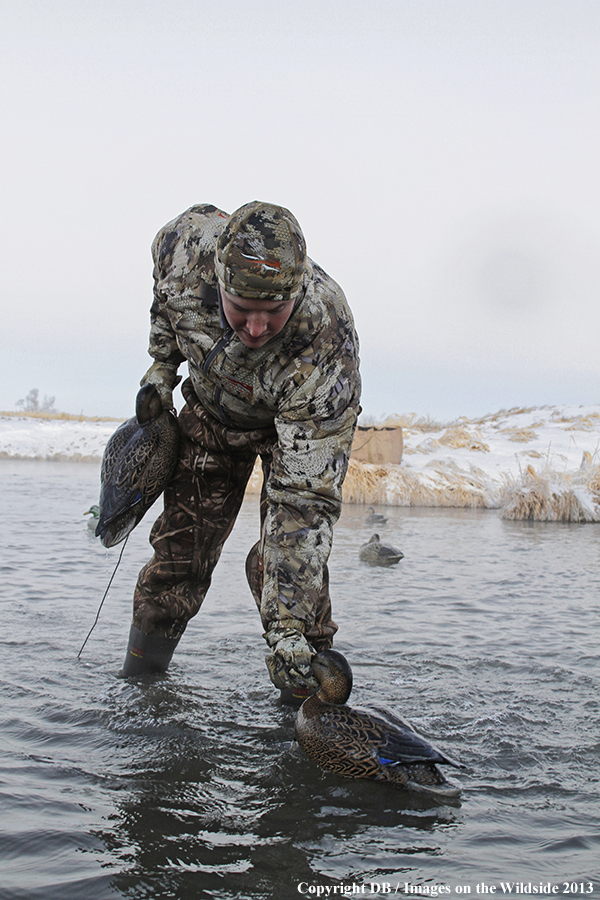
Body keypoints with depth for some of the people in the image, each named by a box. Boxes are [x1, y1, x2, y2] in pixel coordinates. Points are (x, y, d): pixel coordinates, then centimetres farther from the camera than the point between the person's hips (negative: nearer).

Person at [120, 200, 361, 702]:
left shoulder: (324, 350, -43)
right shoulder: (189, 243, -34)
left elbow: (305, 497, -42)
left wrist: (289, 628, -44)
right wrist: (162, 362, -5)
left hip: (304, 420, -3)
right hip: (211, 406, 4)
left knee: (287, 548, -18)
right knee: (181, 541, 2)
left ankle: (308, 695, -4)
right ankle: (139, 675, 16)